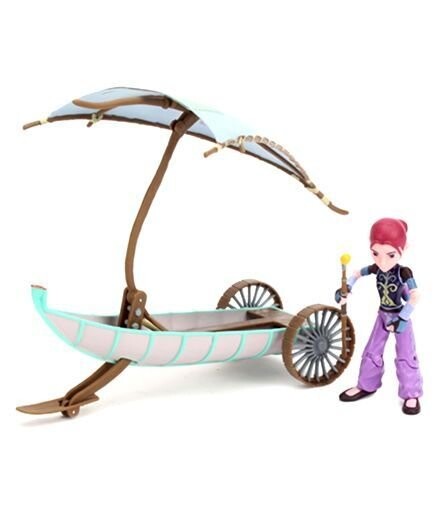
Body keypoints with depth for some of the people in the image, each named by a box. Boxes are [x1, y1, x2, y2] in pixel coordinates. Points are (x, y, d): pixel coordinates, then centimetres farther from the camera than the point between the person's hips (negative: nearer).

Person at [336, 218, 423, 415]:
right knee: (372, 351, 12)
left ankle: (411, 394, 16)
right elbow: (357, 273, 7)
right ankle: (366, 386, 29)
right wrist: (346, 289, -5)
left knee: (405, 356, 2)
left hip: (400, 317, -5)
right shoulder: (376, 269, -12)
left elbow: (415, 297, -29)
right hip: (383, 315, 5)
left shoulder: (404, 272, -24)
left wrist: (401, 319, -28)